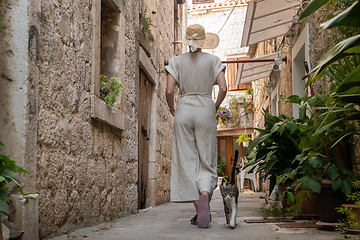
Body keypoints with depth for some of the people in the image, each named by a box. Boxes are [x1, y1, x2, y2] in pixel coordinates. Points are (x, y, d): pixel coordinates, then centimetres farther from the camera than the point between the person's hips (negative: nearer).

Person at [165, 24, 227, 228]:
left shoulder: (177, 61, 3)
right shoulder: (213, 61, 3)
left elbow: (169, 91, -5)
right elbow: (223, 89, -7)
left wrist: (172, 110, 12)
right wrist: (215, 107, 10)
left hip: (184, 110, 1)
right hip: (205, 110, 0)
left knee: (187, 161, 4)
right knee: (207, 161, 5)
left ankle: (200, 210, 3)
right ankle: (204, 196, -24)